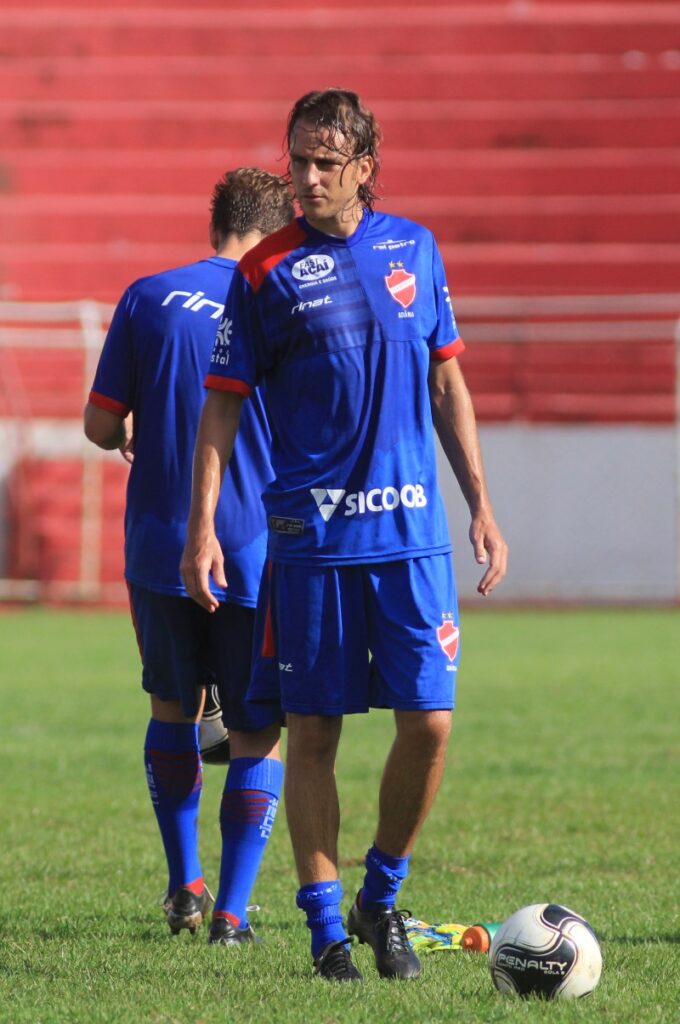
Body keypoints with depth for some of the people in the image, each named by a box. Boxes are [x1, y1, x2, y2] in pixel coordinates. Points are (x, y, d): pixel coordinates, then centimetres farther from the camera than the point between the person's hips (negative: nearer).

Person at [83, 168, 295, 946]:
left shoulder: (149, 298, -1)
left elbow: (101, 426, 1)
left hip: (160, 551, 2)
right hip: (258, 554, -2)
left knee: (172, 707, 22)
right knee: (256, 735, 8)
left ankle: (184, 885, 20)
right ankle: (231, 911, 1)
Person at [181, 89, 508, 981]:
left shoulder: (413, 247, 8)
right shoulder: (267, 272, -1)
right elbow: (223, 403, 1)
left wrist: (481, 505, 13)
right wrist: (203, 526, -7)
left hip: (413, 530, 2)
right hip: (311, 534, -2)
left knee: (429, 722, -4)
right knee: (313, 731, 0)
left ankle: (382, 899, 16)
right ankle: (326, 924, 10)